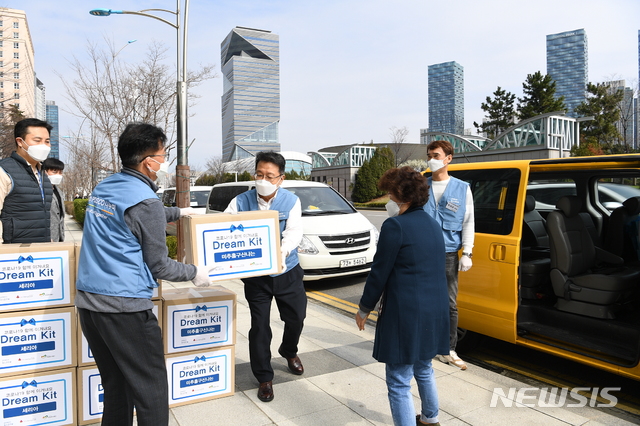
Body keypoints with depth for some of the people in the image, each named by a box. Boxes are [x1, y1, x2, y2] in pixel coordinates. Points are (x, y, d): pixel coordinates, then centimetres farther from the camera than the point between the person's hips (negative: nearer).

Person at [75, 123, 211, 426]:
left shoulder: (103, 188, 11)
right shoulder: (145, 201, -14)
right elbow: (158, 265, -9)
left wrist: (177, 212, 38)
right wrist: (194, 273, 6)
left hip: (87, 301, 9)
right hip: (125, 307, -9)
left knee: (115, 386, 19)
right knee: (151, 390, 2)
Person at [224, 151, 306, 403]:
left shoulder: (291, 201, -8)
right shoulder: (242, 202, -8)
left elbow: (294, 232, -21)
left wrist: (283, 251, -40)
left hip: (287, 273, 1)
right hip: (256, 276, -1)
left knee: (296, 318, 15)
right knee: (259, 325, 4)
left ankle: (289, 352, 48)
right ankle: (264, 378, 24)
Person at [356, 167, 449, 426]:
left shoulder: (396, 225, -15)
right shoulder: (432, 224, 11)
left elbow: (379, 273, -13)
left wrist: (364, 308, 0)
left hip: (406, 313, -9)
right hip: (435, 310, 9)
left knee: (399, 383, 2)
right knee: (424, 369, 28)